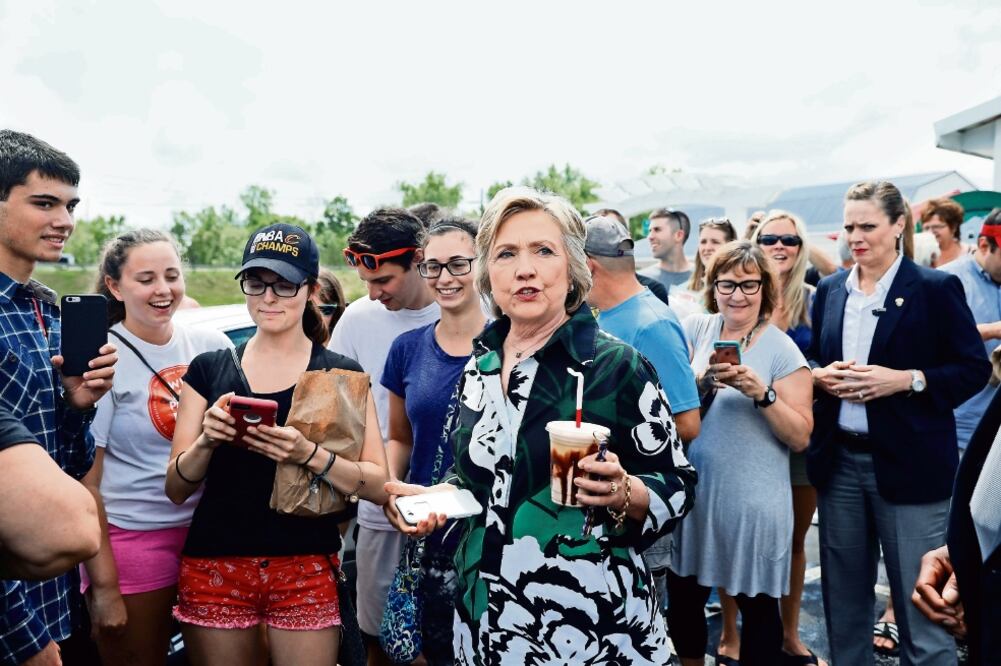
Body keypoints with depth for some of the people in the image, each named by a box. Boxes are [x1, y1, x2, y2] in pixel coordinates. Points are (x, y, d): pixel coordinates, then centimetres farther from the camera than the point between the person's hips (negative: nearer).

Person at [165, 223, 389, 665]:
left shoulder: (342, 375, -2)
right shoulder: (208, 370, 3)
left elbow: (378, 486, -8)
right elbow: (176, 489, 3)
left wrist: (309, 455, -24)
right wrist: (206, 441, -17)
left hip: (307, 571, -1)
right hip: (214, 567, 2)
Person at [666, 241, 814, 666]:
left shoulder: (782, 350, -6)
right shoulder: (696, 329, 3)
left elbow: (799, 437, -9)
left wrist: (762, 392, -22)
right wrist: (705, 380, -20)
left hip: (752, 500, -3)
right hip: (691, 489, 4)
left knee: (757, 606, 9)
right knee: (682, 596, 15)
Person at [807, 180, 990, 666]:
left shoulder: (936, 288, -4)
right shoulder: (830, 290, 8)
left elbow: (974, 368, -5)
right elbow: (810, 358, 16)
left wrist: (906, 380, -19)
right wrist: (820, 375, -6)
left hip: (909, 463, -4)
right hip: (840, 461, 4)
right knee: (843, 595, 16)